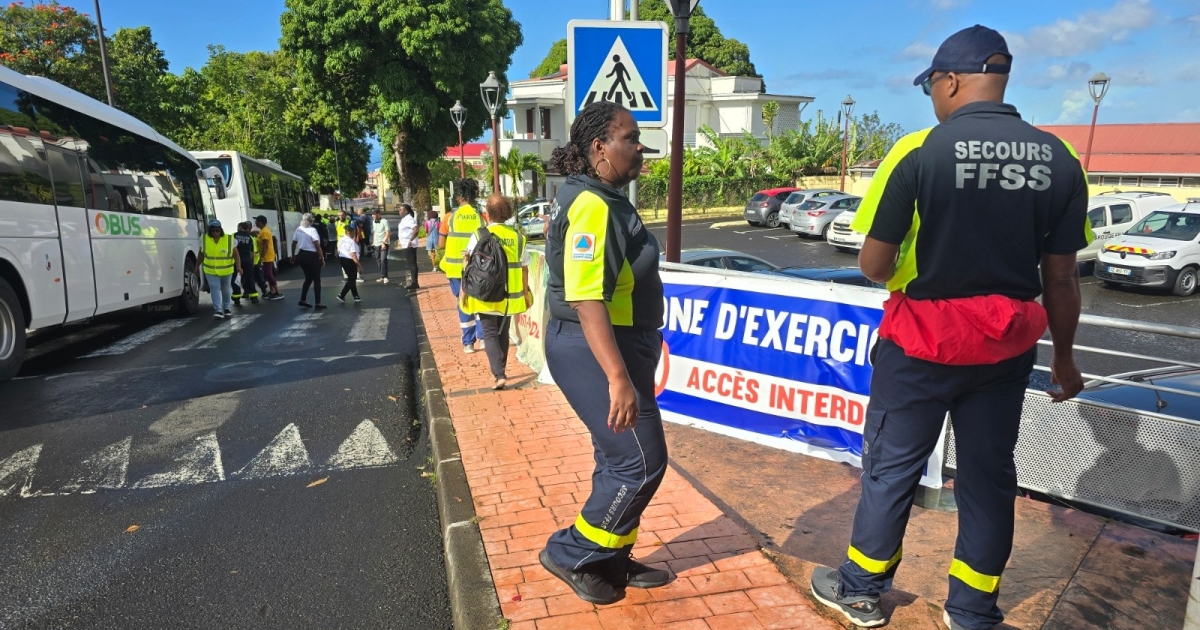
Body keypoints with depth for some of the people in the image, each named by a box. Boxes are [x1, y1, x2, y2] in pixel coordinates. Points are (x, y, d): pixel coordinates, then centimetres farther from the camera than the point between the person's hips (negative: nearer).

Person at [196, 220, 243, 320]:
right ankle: (218, 310, -10)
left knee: (226, 289, 14)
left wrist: (238, 266, -22)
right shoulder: (204, 239, -4)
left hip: (226, 270, 0)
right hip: (211, 271, 0)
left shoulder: (230, 239, -10)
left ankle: (227, 308, 30)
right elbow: (201, 254, 8)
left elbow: (236, 254, -10)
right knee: (215, 289, -9)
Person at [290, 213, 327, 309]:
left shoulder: (298, 229, 5)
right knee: (316, 279, 4)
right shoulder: (312, 230, -14)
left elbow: (293, 244, 12)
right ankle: (318, 303, 5)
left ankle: (303, 300, 20)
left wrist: (293, 256, 23)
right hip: (312, 256, -7)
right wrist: (322, 258, -12)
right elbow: (317, 246, -18)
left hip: (302, 255, 7)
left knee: (308, 278, 21)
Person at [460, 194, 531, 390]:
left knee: (490, 334, 2)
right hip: (510, 296, 4)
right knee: (503, 333, 18)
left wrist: (465, 290, 1)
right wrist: (525, 292, 11)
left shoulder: (479, 236, -9)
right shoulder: (517, 236, 0)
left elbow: (470, 266, -9)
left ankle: (499, 374, -12)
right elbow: (524, 268, 2)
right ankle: (500, 369, 30)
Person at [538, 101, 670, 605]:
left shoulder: (602, 200, 13)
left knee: (620, 459, 17)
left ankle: (610, 561, 32)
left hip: (611, 346, 11)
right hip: (597, 351, -11)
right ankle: (569, 554, 15)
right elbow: (586, 300, -28)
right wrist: (619, 378, -32)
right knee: (640, 461, -1)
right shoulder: (593, 207, -20)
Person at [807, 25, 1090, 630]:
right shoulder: (1059, 159, 0)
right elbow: (1061, 278, 3)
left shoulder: (919, 151, -13)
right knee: (989, 474, 16)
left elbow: (873, 263, -11)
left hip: (923, 340, -4)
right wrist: (1064, 357, 15)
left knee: (891, 466, 11)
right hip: (1006, 346, 4)